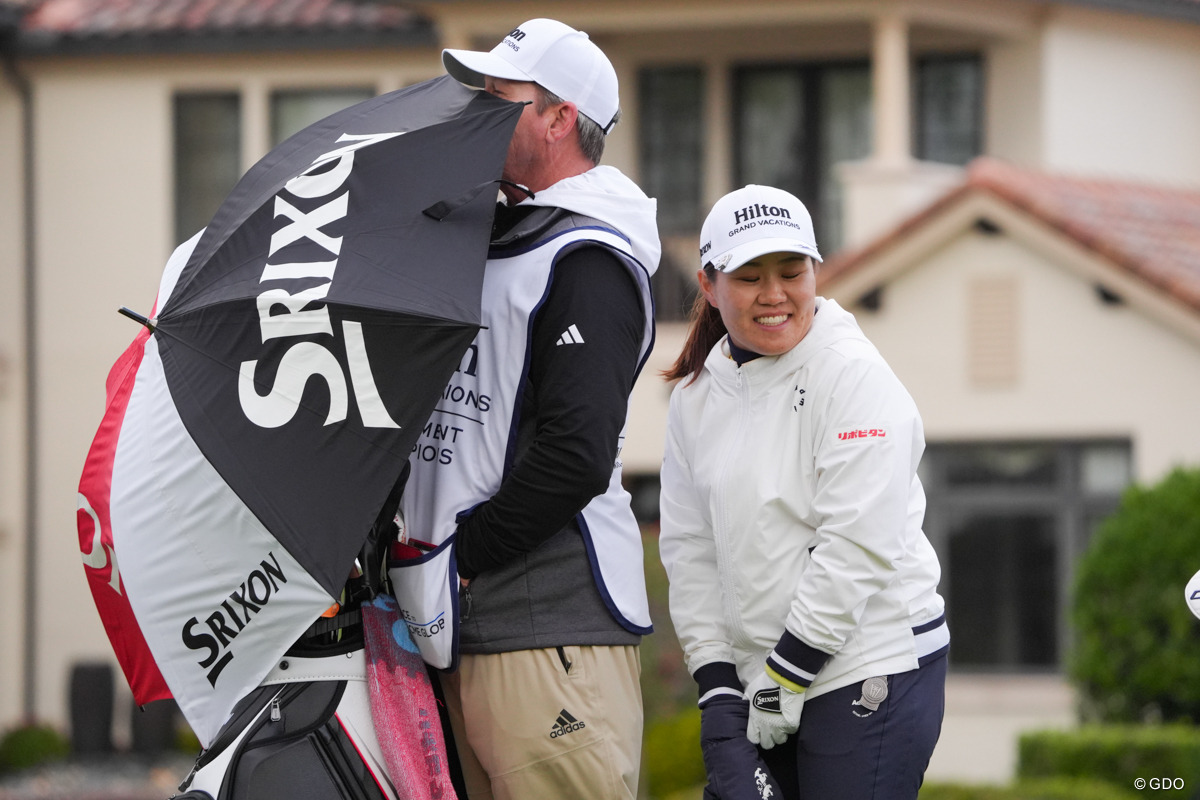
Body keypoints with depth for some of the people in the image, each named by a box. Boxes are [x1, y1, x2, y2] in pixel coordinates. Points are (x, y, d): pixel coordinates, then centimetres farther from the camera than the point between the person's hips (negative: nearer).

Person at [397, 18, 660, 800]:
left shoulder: (588, 262, -10)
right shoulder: (494, 242, 21)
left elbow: (576, 458, -20)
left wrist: (457, 551, -14)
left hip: (554, 629, -10)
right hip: (471, 631, 10)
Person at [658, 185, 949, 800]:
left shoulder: (854, 375, -10)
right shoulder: (696, 396, 10)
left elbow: (858, 546, -16)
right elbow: (690, 548, 10)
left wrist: (785, 678, -15)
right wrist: (717, 689, 1)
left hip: (869, 676, -6)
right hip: (760, 678, 6)